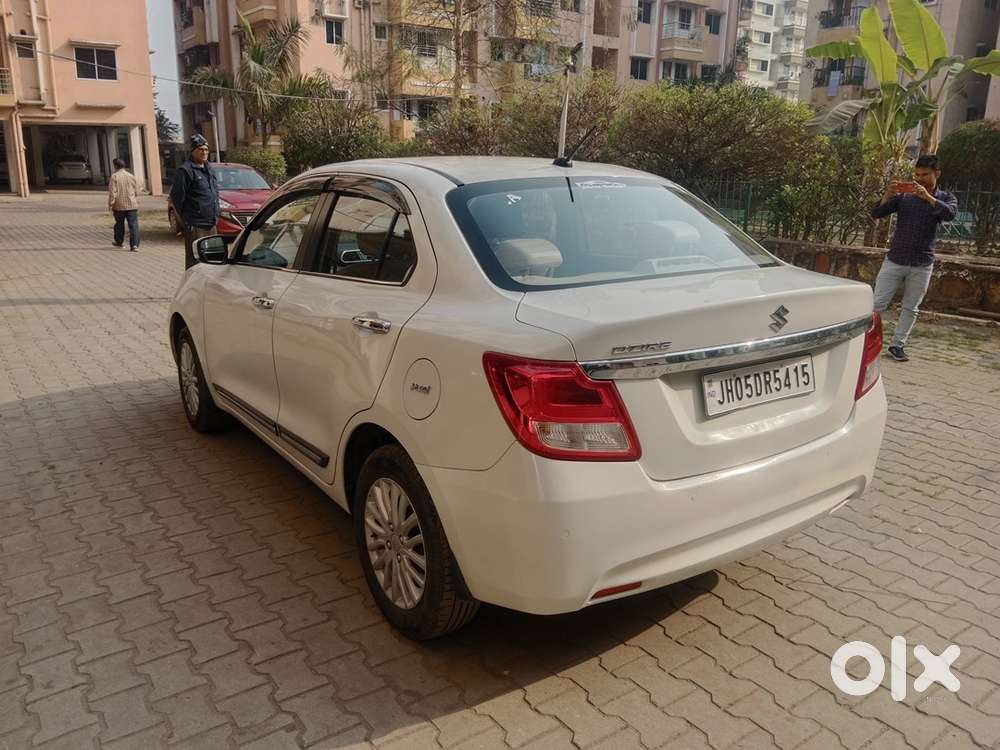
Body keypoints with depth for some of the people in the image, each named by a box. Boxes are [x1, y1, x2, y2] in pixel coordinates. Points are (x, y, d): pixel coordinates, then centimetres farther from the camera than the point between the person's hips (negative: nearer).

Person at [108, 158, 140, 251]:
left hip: (119, 206, -1)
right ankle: (134, 245, -12)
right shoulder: (132, 176, 6)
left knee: (119, 224, 16)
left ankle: (119, 242, 32)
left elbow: (112, 192, -10)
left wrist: (111, 204, -3)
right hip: (132, 205, 2)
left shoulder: (114, 177, -6)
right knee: (133, 225, -3)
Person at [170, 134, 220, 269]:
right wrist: (185, 217, -4)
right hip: (195, 226, -8)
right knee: (195, 260, -7)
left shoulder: (209, 169, 17)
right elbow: (176, 196, -10)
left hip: (211, 224, 8)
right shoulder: (186, 170, -9)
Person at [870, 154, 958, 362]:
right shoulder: (903, 196, 3)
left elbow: (950, 214, -19)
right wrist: (888, 195, -22)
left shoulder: (946, 198, 3)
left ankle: (897, 345, 13)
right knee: (877, 303, -3)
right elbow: (876, 214, -4)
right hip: (894, 260, 0)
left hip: (921, 266, 0)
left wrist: (928, 197, -33)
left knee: (910, 308, 6)